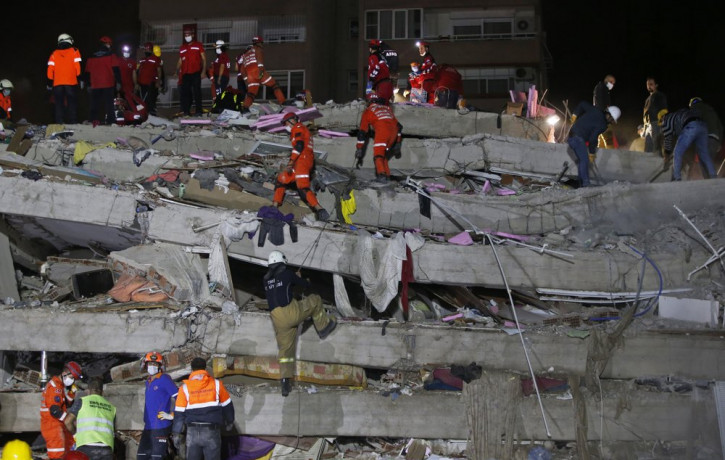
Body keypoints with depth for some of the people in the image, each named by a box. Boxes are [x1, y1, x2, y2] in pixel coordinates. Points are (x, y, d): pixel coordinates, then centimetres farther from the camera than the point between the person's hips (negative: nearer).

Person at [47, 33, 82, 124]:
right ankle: (73, 122, -8)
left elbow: (50, 69, 7)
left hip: (57, 84, 2)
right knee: (72, 103, 0)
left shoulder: (54, 54, 11)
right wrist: (80, 79, -2)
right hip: (71, 83, -2)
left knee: (59, 104, 5)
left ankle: (59, 122, -1)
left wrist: (49, 83, 11)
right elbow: (78, 66, -4)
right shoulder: (74, 51, 4)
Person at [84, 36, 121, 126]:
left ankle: (94, 120, 0)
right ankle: (110, 120, -7)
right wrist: (118, 82, -4)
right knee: (109, 103, -2)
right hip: (108, 84, -3)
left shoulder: (91, 58, 11)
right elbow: (116, 70, -7)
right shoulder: (111, 56, -2)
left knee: (95, 103, 7)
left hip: (95, 85, 3)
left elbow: (88, 72, 15)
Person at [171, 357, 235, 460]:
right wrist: (229, 422, 25)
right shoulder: (216, 384, 0)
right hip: (212, 432, -1)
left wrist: (176, 433, 6)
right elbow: (227, 405, 9)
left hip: (192, 432, 1)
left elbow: (179, 413, -1)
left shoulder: (185, 388, 0)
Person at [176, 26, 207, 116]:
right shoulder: (182, 47, 18)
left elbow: (203, 58, 3)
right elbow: (180, 61, 19)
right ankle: (186, 111, 3)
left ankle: (199, 110, -2)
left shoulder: (198, 45, 7)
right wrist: (177, 71, 7)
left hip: (196, 73, -4)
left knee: (197, 92, -5)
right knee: (185, 93, 0)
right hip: (185, 74, 4)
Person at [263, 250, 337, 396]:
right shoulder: (287, 273, -1)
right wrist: (307, 282, 38)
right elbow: (304, 284, 11)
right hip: (291, 312, -5)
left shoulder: (266, 279, 13)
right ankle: (323, 327, 27)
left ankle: (285, 381, 7)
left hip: (278, 320, 5)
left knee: (285, 349, 12)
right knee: (315, 300, 17)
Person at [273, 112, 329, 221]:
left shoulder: (298, 128, 1)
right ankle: (276, 205, 17)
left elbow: (299, 145, -15)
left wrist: (291, 162, -20)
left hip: (302, 160, -10)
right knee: (281, 179, 17)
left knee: (303, 187, -20)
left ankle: (319, 209, -32)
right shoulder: (304, 130, 30)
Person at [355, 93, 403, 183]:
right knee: (383, 155, 19)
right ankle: (387, 175, 10)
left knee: (378, 155, -5)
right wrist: (397, 143, 34)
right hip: (394, 131, 5)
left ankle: (382, 175, -26)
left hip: (382, 131, -5)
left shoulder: (368, 111, 20)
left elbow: (362, 132, 15)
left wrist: (359, 148, 18)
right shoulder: (387, 108, 33)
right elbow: (398, 126, 30)